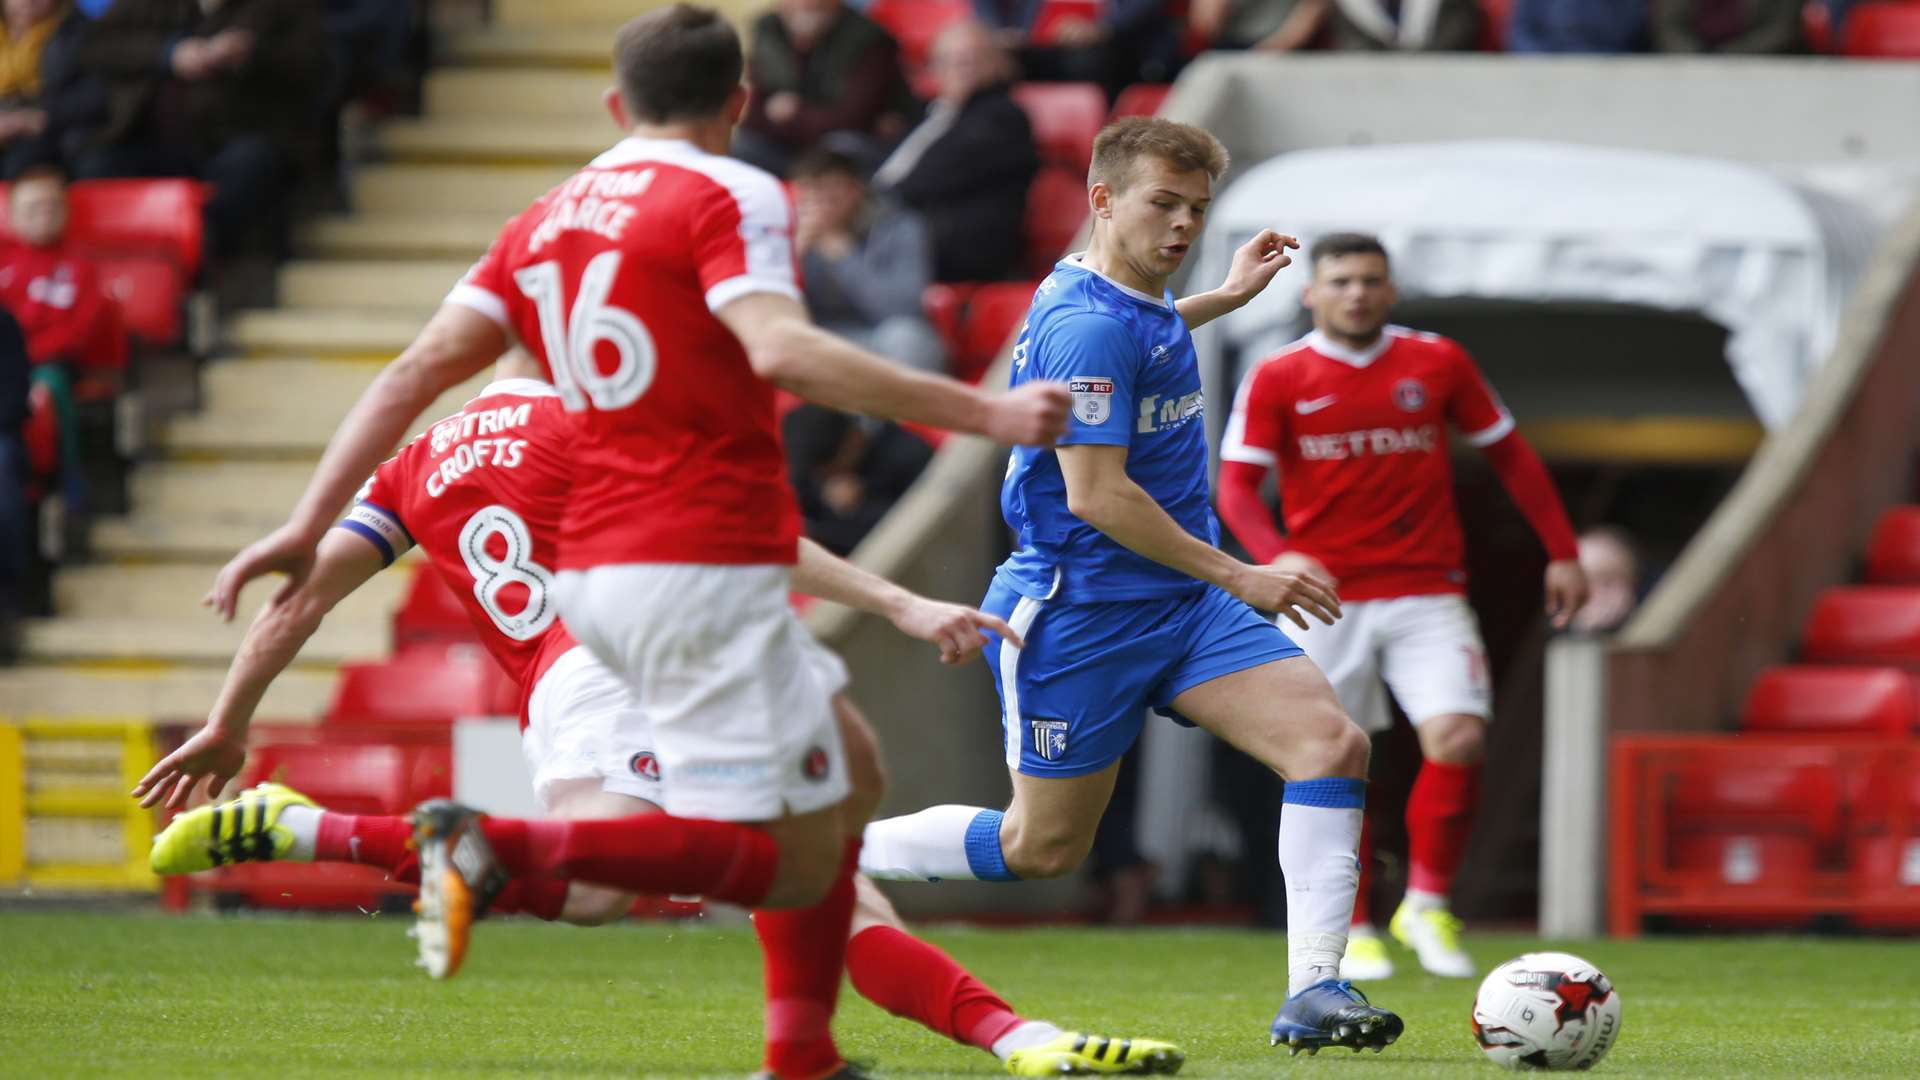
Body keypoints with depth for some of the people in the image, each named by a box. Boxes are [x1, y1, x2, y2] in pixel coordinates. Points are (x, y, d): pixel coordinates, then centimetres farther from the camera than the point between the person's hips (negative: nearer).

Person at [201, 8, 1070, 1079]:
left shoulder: (548, 221, 15)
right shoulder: (731, 197, -6)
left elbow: (420, 368, 8)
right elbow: (780, 350, -23)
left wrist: (310, 526, 9)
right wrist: (982, 412, -22)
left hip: (598, 574, 9)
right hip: (707, 566, -9)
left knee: (842, 782, 21)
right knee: (791, 862, -10)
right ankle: (502, 847, -24)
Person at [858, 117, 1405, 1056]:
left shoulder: (1133, 301, 8)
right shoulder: (1087, 323, -21)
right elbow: (1094, 495, -26)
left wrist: (1223, 298, 30)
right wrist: (1239, 578, -20)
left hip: (1182, 597, 8)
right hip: (1081, 614, -8)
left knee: (1332, 742, -12)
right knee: (1043, 846, 4)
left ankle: (1313, 994, -17)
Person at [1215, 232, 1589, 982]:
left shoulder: (1437, 363, 5)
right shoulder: (1278, 379, 0)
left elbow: (1510, 455, 13)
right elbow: (1237, 484, -5)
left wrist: (1561, 553, 10)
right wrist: (1275, 556, -24)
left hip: (1427, 592, 1)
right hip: (1325, 597, -1)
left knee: (1458, 738, -16)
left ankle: (1426, 905, 2)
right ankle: (1349, 930, 16)